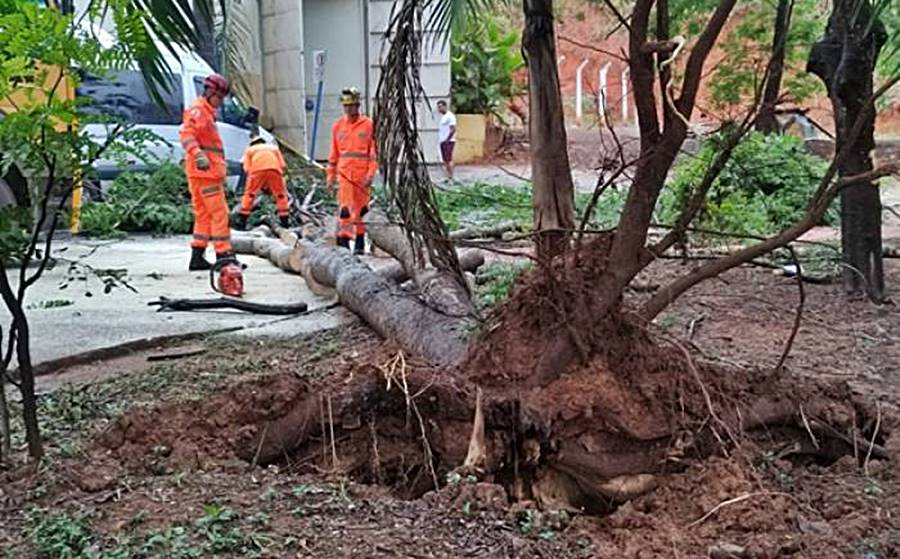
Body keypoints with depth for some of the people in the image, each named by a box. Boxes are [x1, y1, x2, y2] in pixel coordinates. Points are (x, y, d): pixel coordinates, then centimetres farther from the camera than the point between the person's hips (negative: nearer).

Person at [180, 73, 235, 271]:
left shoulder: (207, 113, 25)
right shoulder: (197, 110, -6)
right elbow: (186, 132, -21)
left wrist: (221, 172, 26)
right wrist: (198, 154, -37)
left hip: (208, 171, 10)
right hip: (204, 171, -10)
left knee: (203, 215, 10)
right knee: (219, 213, -10)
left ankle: (197, 257, 11)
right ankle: (223, 255, -10)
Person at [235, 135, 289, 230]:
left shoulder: (249, 149, 30)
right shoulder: (274, 148, 35)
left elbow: (247, 168, 14)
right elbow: (283, 165, 19)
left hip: (257, 170, -1)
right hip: (274, 169, 1)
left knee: (249, 194, 11)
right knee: (281, 195, 15)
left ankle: (241, 222, 7)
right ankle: (284, 222, 11)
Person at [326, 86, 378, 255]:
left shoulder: (368, 125, 0)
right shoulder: (338, 126, 9)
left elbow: (374, 151, -2)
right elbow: (334, 154, 14)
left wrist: (371, 174, -11)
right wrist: (330, 176, 11)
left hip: (363, 174, -1)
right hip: (344, 173, 1)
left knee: (361, 208, 7)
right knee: (344, 208, -8)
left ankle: (360, 243, 17)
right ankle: (343, 240, -9)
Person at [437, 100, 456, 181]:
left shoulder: (450, 116, -9)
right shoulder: (443, 116, 20)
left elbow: (453, 129, -17)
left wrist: (447, 139, -19)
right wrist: (441, 139, 15)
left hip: (448, 141, -10)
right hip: (442, 141, 10)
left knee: (449, 159, -12)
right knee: (445, 160, 7)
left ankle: (451, 178, -14)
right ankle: (448, 177, 10)